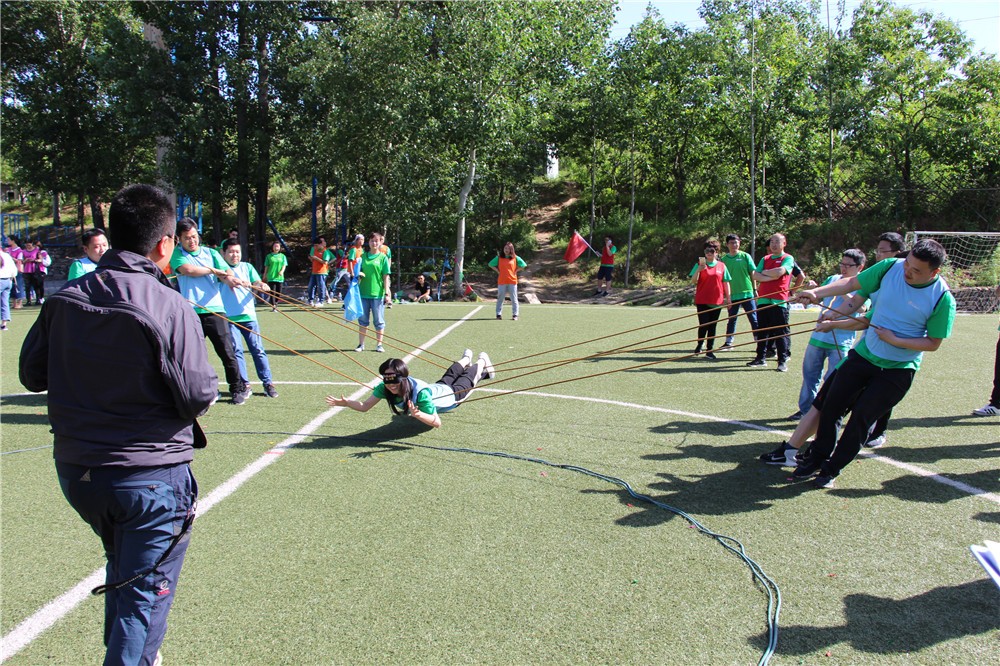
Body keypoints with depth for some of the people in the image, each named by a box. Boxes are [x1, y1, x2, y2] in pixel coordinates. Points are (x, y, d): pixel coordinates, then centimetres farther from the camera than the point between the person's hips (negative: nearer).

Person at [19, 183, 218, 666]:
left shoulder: (63, 299, -2)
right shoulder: (170, 308, -19)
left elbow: (32, 375, 7)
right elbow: (199, 397, -17)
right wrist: (208, 380, 3)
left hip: (75, 472, 7)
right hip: (151, 477, -6)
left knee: (122, 570, 29)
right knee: (145, 594, 7)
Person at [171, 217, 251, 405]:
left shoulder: (211, 253, 12)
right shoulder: (177, 254, 5)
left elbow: (227, 273, 3)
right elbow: (188, 269, -14)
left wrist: (228, 278, -21)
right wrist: (214, 270, -4)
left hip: (215, 310, 1)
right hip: (191, 313, -1)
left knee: (227, 352, 3)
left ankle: (238, 389, 16)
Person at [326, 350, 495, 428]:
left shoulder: (420, 392, -51)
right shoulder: (384, 388, -36)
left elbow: (437, 423, -52)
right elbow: (364, 406, -35)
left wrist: (418, 415, -68)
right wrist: (345, 403, -52)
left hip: (451, 395, -5)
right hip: (436, 388, 6)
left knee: (468, 380, 27)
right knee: (447, 378, 38)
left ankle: (482, 361, 58)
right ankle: (466, 359, 69)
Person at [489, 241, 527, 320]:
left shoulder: (515, 258, 4)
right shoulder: (499, 258, 6)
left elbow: (524, 265, 9)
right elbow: (490, 264, 12)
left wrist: (516, 271, 0)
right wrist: (497, 271, 2)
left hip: (512, 281, 0)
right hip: (501, 282, 1)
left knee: (514, 299, 1)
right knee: (500, 298, 3)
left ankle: (515, 315, 5)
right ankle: (499, 314, 8)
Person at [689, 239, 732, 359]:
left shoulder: (721, 266, 6)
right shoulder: (700, 264, 1)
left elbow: (726, 283, 10)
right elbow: (693, 281, -7)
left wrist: (728, 298, 8)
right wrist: (699, 270, -22)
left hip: (717, 301, 2)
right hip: (702, 301, -2)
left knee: (712, 326, 7)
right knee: (703, 325, -7)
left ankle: (709, 350, 14)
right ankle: (699, 345, 18)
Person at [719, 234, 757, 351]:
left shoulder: (745, 256, 1)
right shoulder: (724, 259, 5)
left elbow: (753, 273, 3)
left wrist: (755, 289, 1)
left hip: (747, 293, -2)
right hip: (732, 294, 2)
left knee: (753, 319, 2)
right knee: (731, 319, 9)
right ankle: (728, 343, 17)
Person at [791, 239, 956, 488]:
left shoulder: (943, 299, -17)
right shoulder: (891, 267, -10)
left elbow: (933, 343, -10)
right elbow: (852, 283, -4)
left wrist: (894, 340, -21)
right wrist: (817, 293, -18)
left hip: (898, 369, -3)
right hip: (863, 354, 4)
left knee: (861, 417, -5)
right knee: (830, 407, 3)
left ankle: (833, 468, 14)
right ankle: (816, 459, 21)